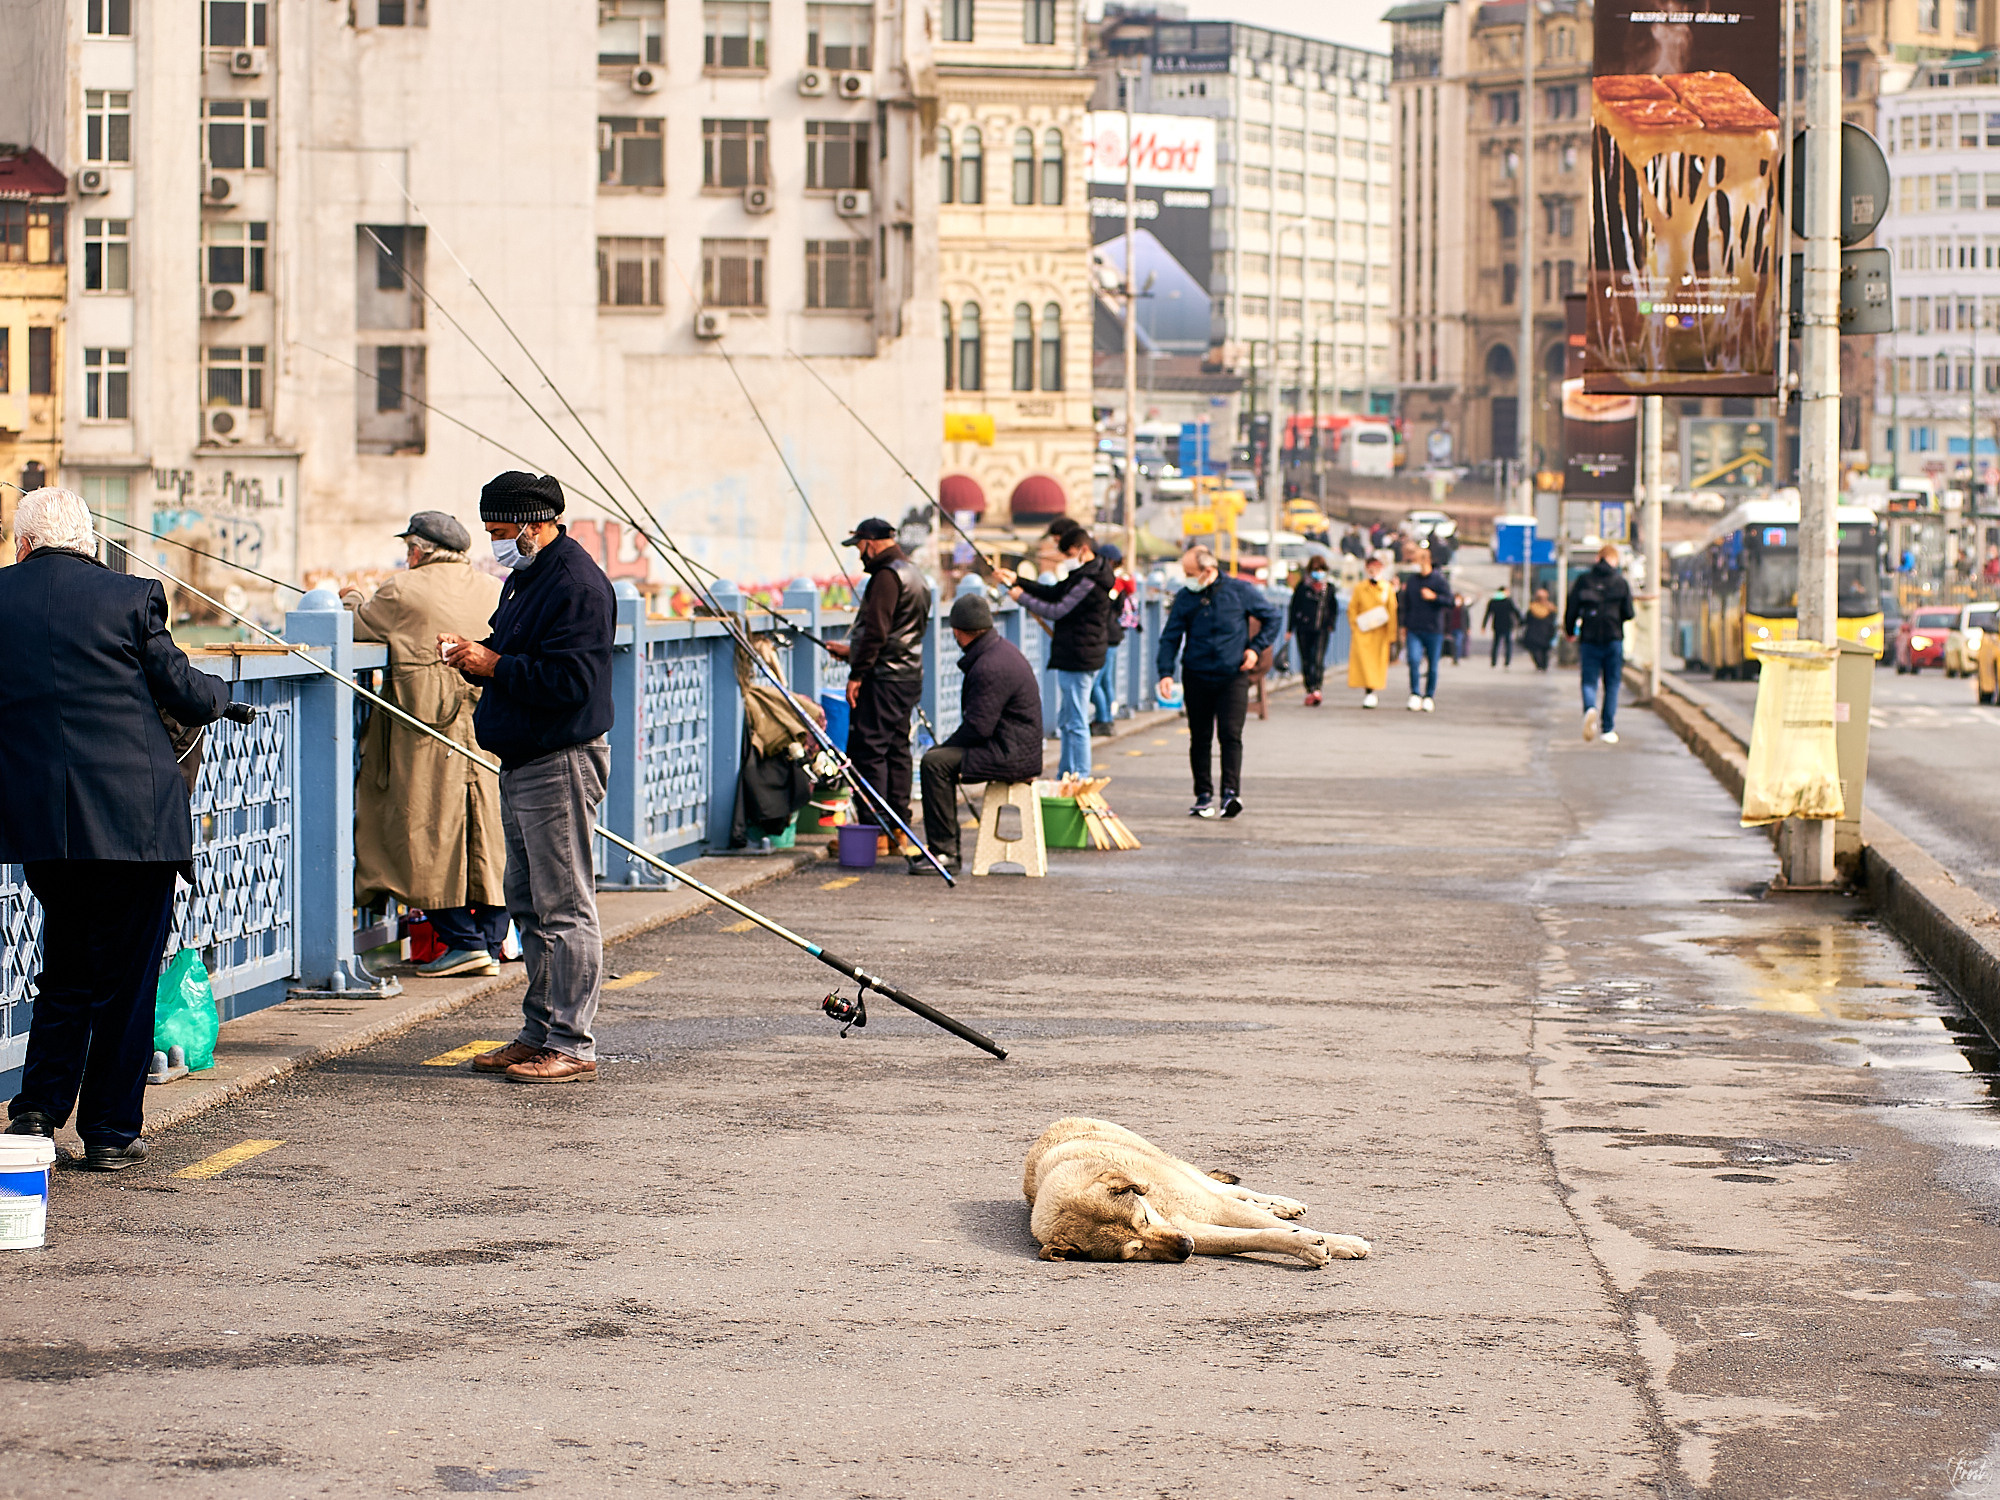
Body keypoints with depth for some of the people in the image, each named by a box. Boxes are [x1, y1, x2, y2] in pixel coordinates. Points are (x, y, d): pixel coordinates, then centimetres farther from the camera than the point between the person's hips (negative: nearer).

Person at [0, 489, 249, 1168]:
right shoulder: (131, 597, -5)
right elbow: (181, 691, 1)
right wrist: (223, 700, 22)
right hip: (133, 817, -3)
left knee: (65, 969, 19)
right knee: (126, 976, 7)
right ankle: (112, 1130, 10)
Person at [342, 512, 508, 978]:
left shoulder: (404, 592, -6)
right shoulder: (495, 590, 8)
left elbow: (357, 624, 8)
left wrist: (353, 599, 29)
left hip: (429, 732, -5)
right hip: (490, 726, 5)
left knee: (433, 832, 0)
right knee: (488, 829, 8)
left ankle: (461, 940, -3)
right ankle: (491, 940, 9)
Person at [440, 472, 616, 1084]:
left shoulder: (576, 584, -16)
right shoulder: (525, 578, 17)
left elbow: (567, 682, -24)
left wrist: (493, 664, -16)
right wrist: (472, 655, 4)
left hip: (561, 764, -11)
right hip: (521, 763, 11)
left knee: (564, 908, -8)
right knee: (528, 906, 14)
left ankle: (570, 1045, -5)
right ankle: (540, 1034, 21)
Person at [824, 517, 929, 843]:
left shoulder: (887, 576, -14)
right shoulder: (912, 573, 19)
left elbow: (876, 631, -21)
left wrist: (857, 674, -19)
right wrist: (851, 649, 30)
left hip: (884, 678, -10)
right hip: (909, 674, 10)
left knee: (868, 748, -8)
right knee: (896, 748, 12)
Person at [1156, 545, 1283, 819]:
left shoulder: (1239, 591, -2)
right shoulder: (1185, 598, 1)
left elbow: (1273, 617, 10)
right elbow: (1170, 637, 1)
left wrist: (1256, 648, -1)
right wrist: (1166, 672, -11)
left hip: (1233, 676, -2)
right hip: (1197, 676, 2)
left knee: (1230, 734, -14)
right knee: (1200, 738, 6)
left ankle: (1231, 792, -19)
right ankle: (1204, 796, 13)